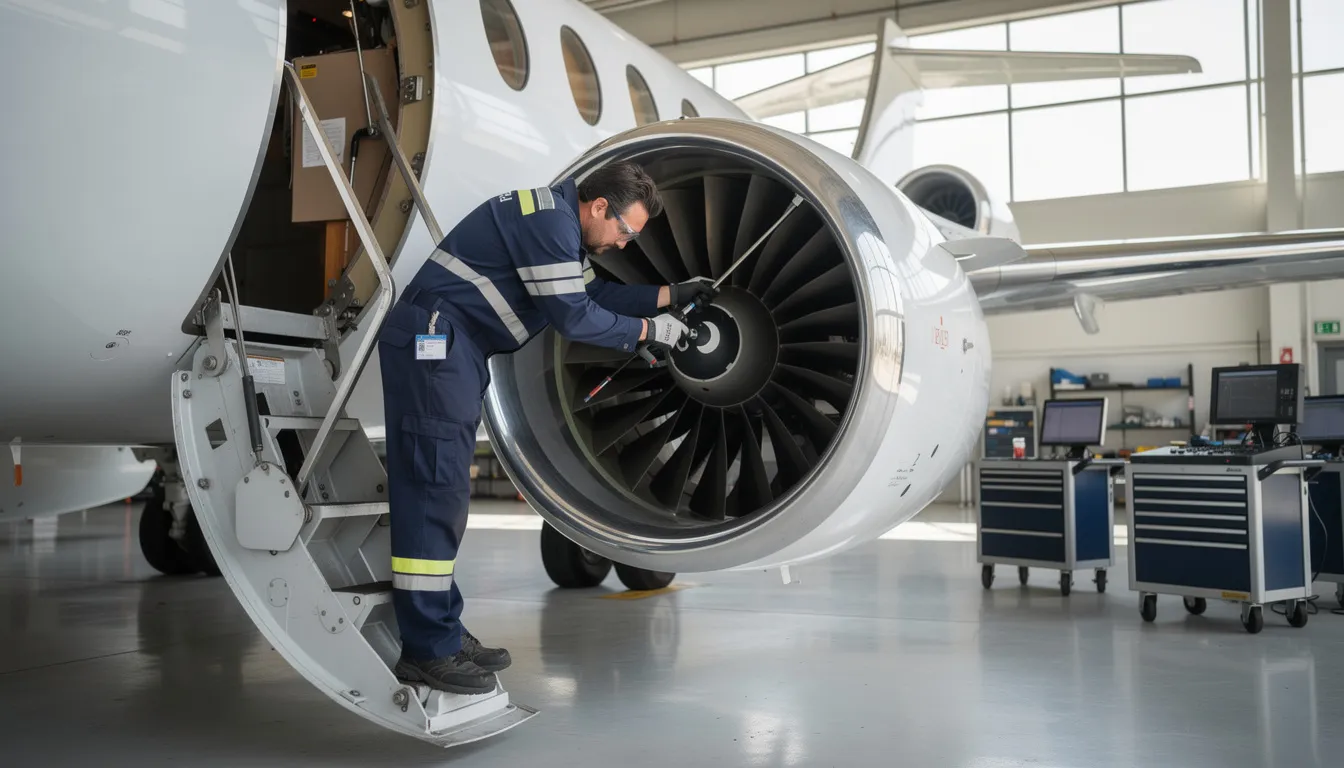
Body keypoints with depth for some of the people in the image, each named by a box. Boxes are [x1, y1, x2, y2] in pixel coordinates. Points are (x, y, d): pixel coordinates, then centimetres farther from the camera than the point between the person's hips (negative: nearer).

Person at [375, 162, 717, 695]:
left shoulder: (562, 225, 18)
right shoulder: (549, 219, -15)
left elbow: (593, 293, 26)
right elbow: (573, 317, -17)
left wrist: (670, 296, 22)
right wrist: (649, 330, -6)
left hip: (453, 350, 11)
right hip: (431, 340, -11)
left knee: (446, 490, 10)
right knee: (436, 485, -13)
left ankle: (442, 632, 15)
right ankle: (427, 649, -11)